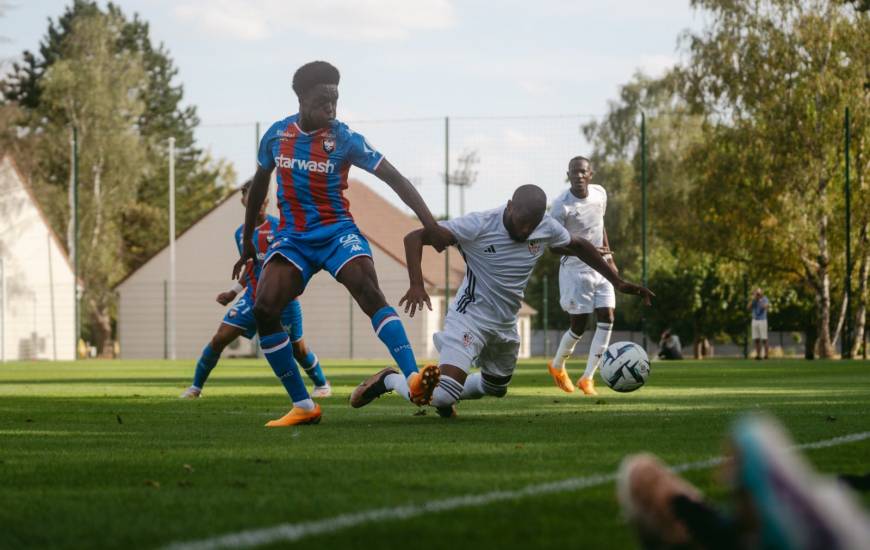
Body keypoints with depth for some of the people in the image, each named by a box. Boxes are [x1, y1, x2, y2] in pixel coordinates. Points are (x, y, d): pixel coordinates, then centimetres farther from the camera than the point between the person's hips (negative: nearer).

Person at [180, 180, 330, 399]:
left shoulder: (279, 227, -10)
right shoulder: (241, 233, 8)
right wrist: (233, 292, 15)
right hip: (253, 298, 4)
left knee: (298, 348, 4)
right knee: (219, 339, -6)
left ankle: (322, 385, 29)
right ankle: (195, 387, 8)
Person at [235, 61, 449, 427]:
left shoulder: (344, 139, -7)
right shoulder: (277, 134, 4)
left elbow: (393, 178, -10)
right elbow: (259, 185, 19)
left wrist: (429, 222, -21)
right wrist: (247, 243, 23)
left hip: (337, 232, -3)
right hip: (292, 238, 3)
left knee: (369, 292, -30)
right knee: (263, 310, -17)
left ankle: (414, 381, -43)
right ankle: (303, 407, -7)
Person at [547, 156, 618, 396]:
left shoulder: (600, 194, 0)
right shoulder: (561, 205, -19)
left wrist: (609, 256, 15)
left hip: (600, 268, 5)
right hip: (575, 269, -5)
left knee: (607, 318, -8)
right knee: (578, 326, -2)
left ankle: (588, 378, -1)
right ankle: (557, 366, 28)